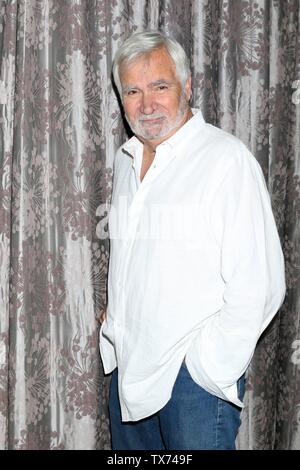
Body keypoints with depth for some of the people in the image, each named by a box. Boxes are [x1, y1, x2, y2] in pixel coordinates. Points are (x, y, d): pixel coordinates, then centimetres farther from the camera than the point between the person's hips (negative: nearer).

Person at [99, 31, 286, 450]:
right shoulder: (126, 159, 9)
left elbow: (257, 287, -19)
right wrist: (115, 331, 14)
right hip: (128, 363, 7)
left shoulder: (228, 159, -15)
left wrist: (209, 364, -17)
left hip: (196, 372, -7)